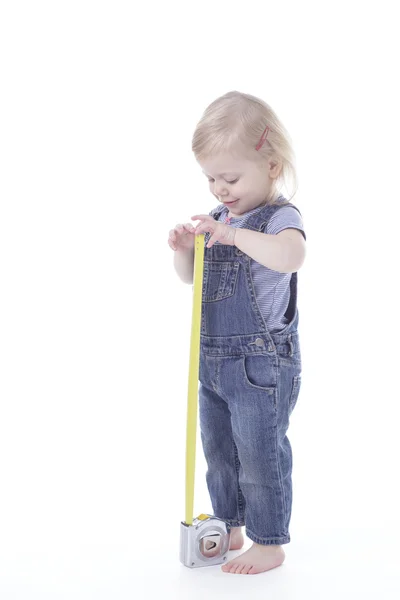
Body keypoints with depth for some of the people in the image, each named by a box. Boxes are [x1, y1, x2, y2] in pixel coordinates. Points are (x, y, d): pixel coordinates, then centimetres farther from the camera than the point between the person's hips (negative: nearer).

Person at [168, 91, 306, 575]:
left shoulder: (279, 217, -15)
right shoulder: (221, 218, 8)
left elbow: (291, 256, -39)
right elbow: (191, 277, 15)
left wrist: (233, 234, -39)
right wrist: (183, 249, -5)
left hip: (262, 366, -8)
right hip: (214, 362, 8)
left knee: (260, 455, 3)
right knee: (217, 452, 19)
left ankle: (270, 543, 21)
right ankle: (229, 528, 38)